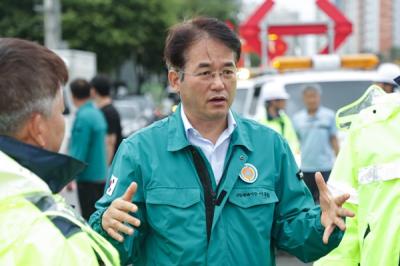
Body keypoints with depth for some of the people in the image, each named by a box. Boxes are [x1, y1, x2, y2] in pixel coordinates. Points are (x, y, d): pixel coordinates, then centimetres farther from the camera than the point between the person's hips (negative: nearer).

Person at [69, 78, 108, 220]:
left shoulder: (83, 116, -16)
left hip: (88, 177, -9)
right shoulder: (97, 113, 9)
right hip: (101, 176, 9)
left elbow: (79, 152, -18)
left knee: (89, 218, -4)